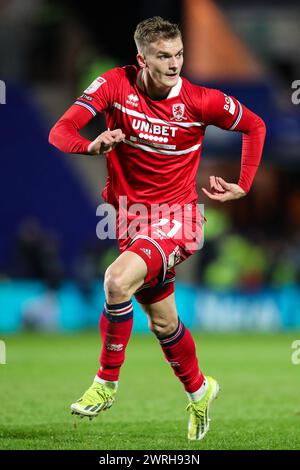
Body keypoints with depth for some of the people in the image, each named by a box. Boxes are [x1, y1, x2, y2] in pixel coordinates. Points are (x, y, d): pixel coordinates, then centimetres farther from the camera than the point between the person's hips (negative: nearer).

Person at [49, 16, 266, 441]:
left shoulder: (200, 101, -13)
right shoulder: (116, 84, -10)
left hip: (176, 219, -4)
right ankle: (199, 391, 43)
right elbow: (60, 132, -17)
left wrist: (242, 187, 1)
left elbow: (254, 126, 5)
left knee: (118, 279, -30)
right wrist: (94, 146, -38)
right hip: (132, 217, 4)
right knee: (163, 322, 16)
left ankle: (106, 383, -12)